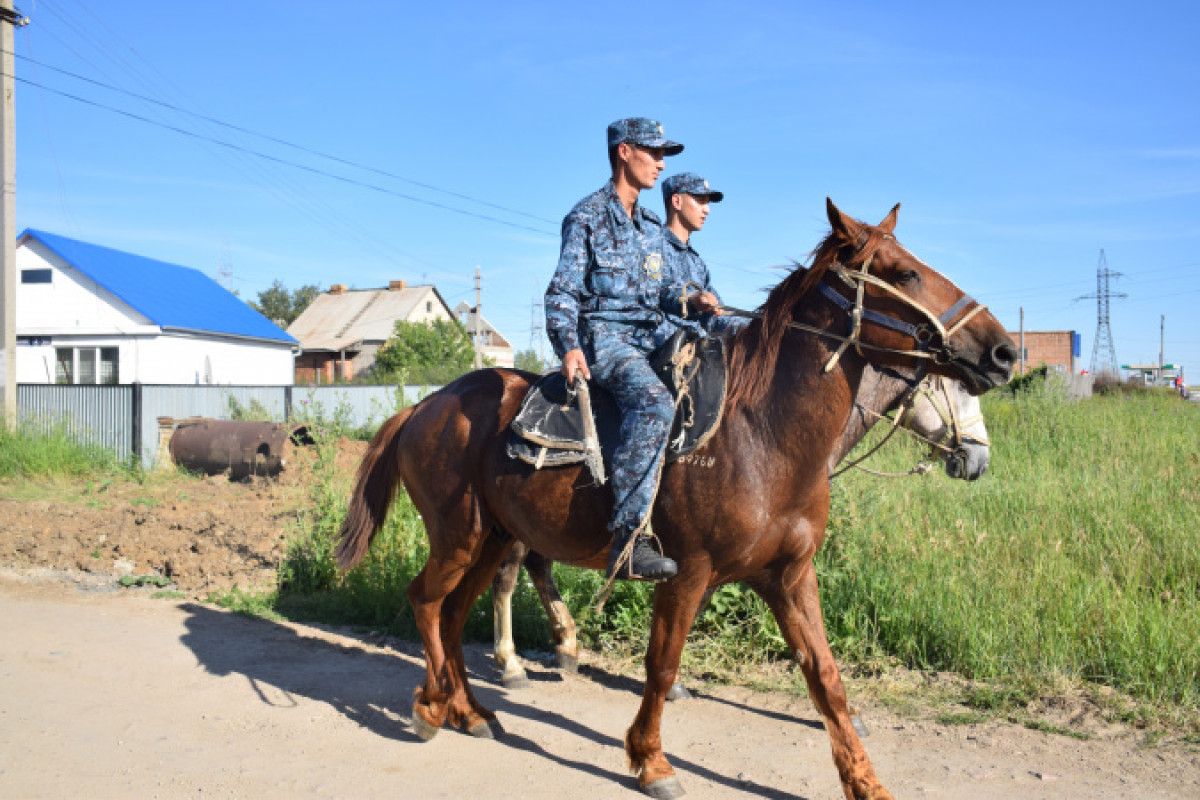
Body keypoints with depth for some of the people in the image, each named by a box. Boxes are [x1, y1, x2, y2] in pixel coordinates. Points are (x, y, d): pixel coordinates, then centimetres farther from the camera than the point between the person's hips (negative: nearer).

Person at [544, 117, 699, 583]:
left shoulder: (651, 225, 21)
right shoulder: (586, 218, 0)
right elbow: (563, 291, -5)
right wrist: (568, 345, -20)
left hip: (655, 335, 8)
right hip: (605, 338, -8)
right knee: (654, 403, -35)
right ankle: (629, 539, -38)